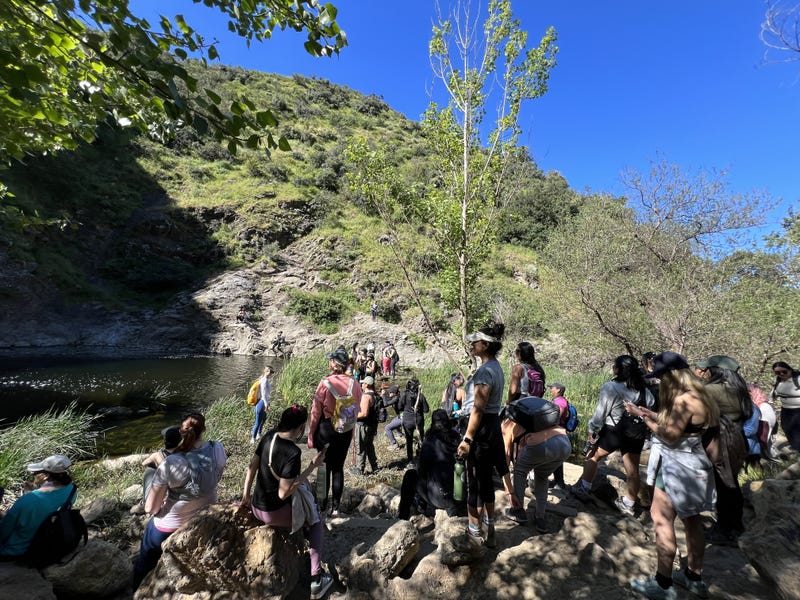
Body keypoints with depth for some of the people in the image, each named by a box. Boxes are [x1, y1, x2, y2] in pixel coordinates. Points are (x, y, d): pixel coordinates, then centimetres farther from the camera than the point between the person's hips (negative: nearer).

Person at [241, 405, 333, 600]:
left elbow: (251, 466, 2)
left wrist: (246, 496, 14)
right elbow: (283, 494, -26)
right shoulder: (292, 453, -30)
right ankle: (316, 579, 14)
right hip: (274, 514, -7)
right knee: (316, 521, 17)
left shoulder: (269, 436, -8)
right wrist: (312, 466, -25)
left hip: (256, 508, 7)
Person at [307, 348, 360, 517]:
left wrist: (311, 435, 1)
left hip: (326, 428, -3)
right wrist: (350, 433, 13)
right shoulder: (354, 384, -8)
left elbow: (316, 411, -10)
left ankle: (323, 504, 28)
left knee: (324, 466, 14)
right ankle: (335, 507, 25)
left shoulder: (325, 383, -17)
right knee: (338, 467, 15)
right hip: (346, 431, 3)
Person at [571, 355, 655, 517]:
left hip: (614, 431, -5)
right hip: (636, 434, 5)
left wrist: (592, 430, -2)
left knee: (594, 457, 13)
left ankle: (583, 488, 20)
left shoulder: (611, 387, -17)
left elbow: (600, 412, -14)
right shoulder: (644, 389, 1)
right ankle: (628, 504, 25)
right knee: (632, 470, 12)